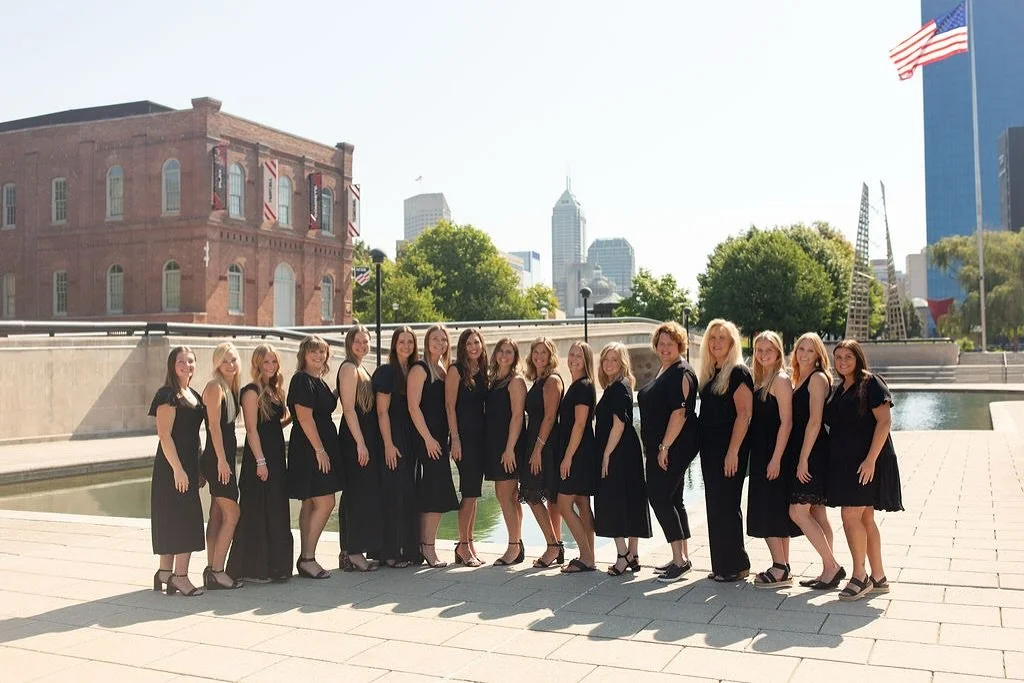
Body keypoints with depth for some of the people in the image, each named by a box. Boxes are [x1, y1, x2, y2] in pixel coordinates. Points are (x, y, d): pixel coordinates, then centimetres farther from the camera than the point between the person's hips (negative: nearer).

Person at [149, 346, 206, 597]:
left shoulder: (194, 395, 14)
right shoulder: (168, 395, -11)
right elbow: (164, 435, -16)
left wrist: (199, 468, 17)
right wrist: (177, 468, -21)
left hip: (189, 464, 9)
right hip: (172, 465, -9)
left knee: (180, 519, 11)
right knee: (180, 517, -7)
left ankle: (166, 572, 19)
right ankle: (179, 575, -2)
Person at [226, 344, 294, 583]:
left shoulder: (274, 390, 14)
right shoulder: (252, 391, -10)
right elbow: (252, 429, -15)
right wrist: (260, 461, -19)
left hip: (276, 457, 9)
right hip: (259, 458, -9)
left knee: (276, 513, 11)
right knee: (257, 513, -3)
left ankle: (272, 565, 20)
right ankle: (251, 569, 6)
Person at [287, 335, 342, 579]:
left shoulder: (319, 382, 16)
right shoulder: (302, 380, -12)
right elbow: (304, 416, -18)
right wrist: (320, 450, -19)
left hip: (321, 448, 10)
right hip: (309, 449, -10)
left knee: (310, 504, 10)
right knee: (325, 502, -11)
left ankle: (305, 559, 15)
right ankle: (308, 557, -5)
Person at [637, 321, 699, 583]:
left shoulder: (682, 373, -13)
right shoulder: (663, 371, 17)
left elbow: (679, 413, -21)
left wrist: (664, 447, -21)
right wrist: (653, 448, 20)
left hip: (674, 448, -10)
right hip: (660, 448, 10)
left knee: (659, 498, -11)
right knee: (673, 500, 13)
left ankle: (680, 559, -7)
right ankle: (683, 557, 20)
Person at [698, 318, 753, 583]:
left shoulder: (738, 372, -10)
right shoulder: (709, 373, 14)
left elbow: (744, 414, -16)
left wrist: (733, 452, -21)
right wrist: (702, 446, 12)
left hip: (729, 449, -8)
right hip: (709, 448, 8)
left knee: (726, 506, -4)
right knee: (715, 506, 11)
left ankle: (736, 566, 7)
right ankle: (721, 565, 19)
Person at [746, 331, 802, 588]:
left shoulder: (781, 380, -11)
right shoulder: (759, 381, 14)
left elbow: (786, 423, -16)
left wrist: (776, 459, -20)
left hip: (774, 455, -9)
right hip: (761, 454, 9)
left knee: (768, 512, -7)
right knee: (774, 512, 11)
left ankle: (780, 570, -2)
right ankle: (782, 567, 18)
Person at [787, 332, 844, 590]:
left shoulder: (818, 378, -10)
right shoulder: (799, 380, 17)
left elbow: (815, 421, -16)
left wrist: (804, 459, -18)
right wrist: (800, 459, 11)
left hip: (813, 454, -9)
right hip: (802, 454, 9)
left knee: (798, 511, -10)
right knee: (816, 514, 10)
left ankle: (832, 566, -4)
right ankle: (828, 570, 15)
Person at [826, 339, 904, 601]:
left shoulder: (871, 383, -8)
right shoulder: (837, 388, 15)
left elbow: (884, 421, -15)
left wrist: (871, 459, -21)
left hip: (867, 462, -8)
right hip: (844, 462, 8)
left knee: (851, 516, -11)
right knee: (865, 519, 11)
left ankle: (859, 576, 0)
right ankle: (878, 577, 18)